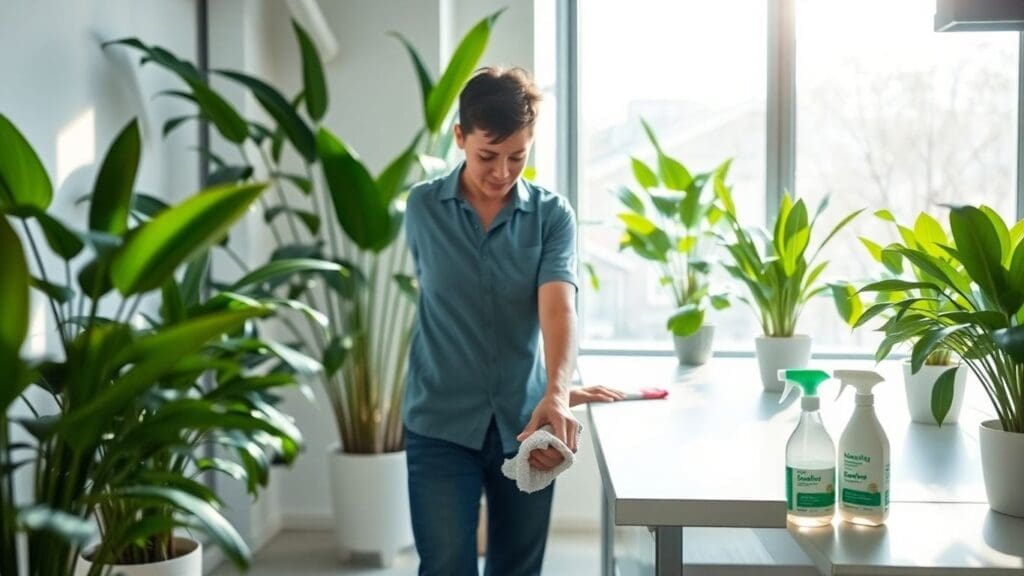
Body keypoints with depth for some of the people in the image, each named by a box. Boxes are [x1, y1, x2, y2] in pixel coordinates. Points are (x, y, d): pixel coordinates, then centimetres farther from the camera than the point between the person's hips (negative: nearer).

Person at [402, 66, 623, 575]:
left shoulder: (552, 214, -2)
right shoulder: (422, 207, -1)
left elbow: (558, 308, -15)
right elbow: (440, 304, 3)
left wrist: (554, 394, -36)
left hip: (524, 422, 1)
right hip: (441, 425, -1)